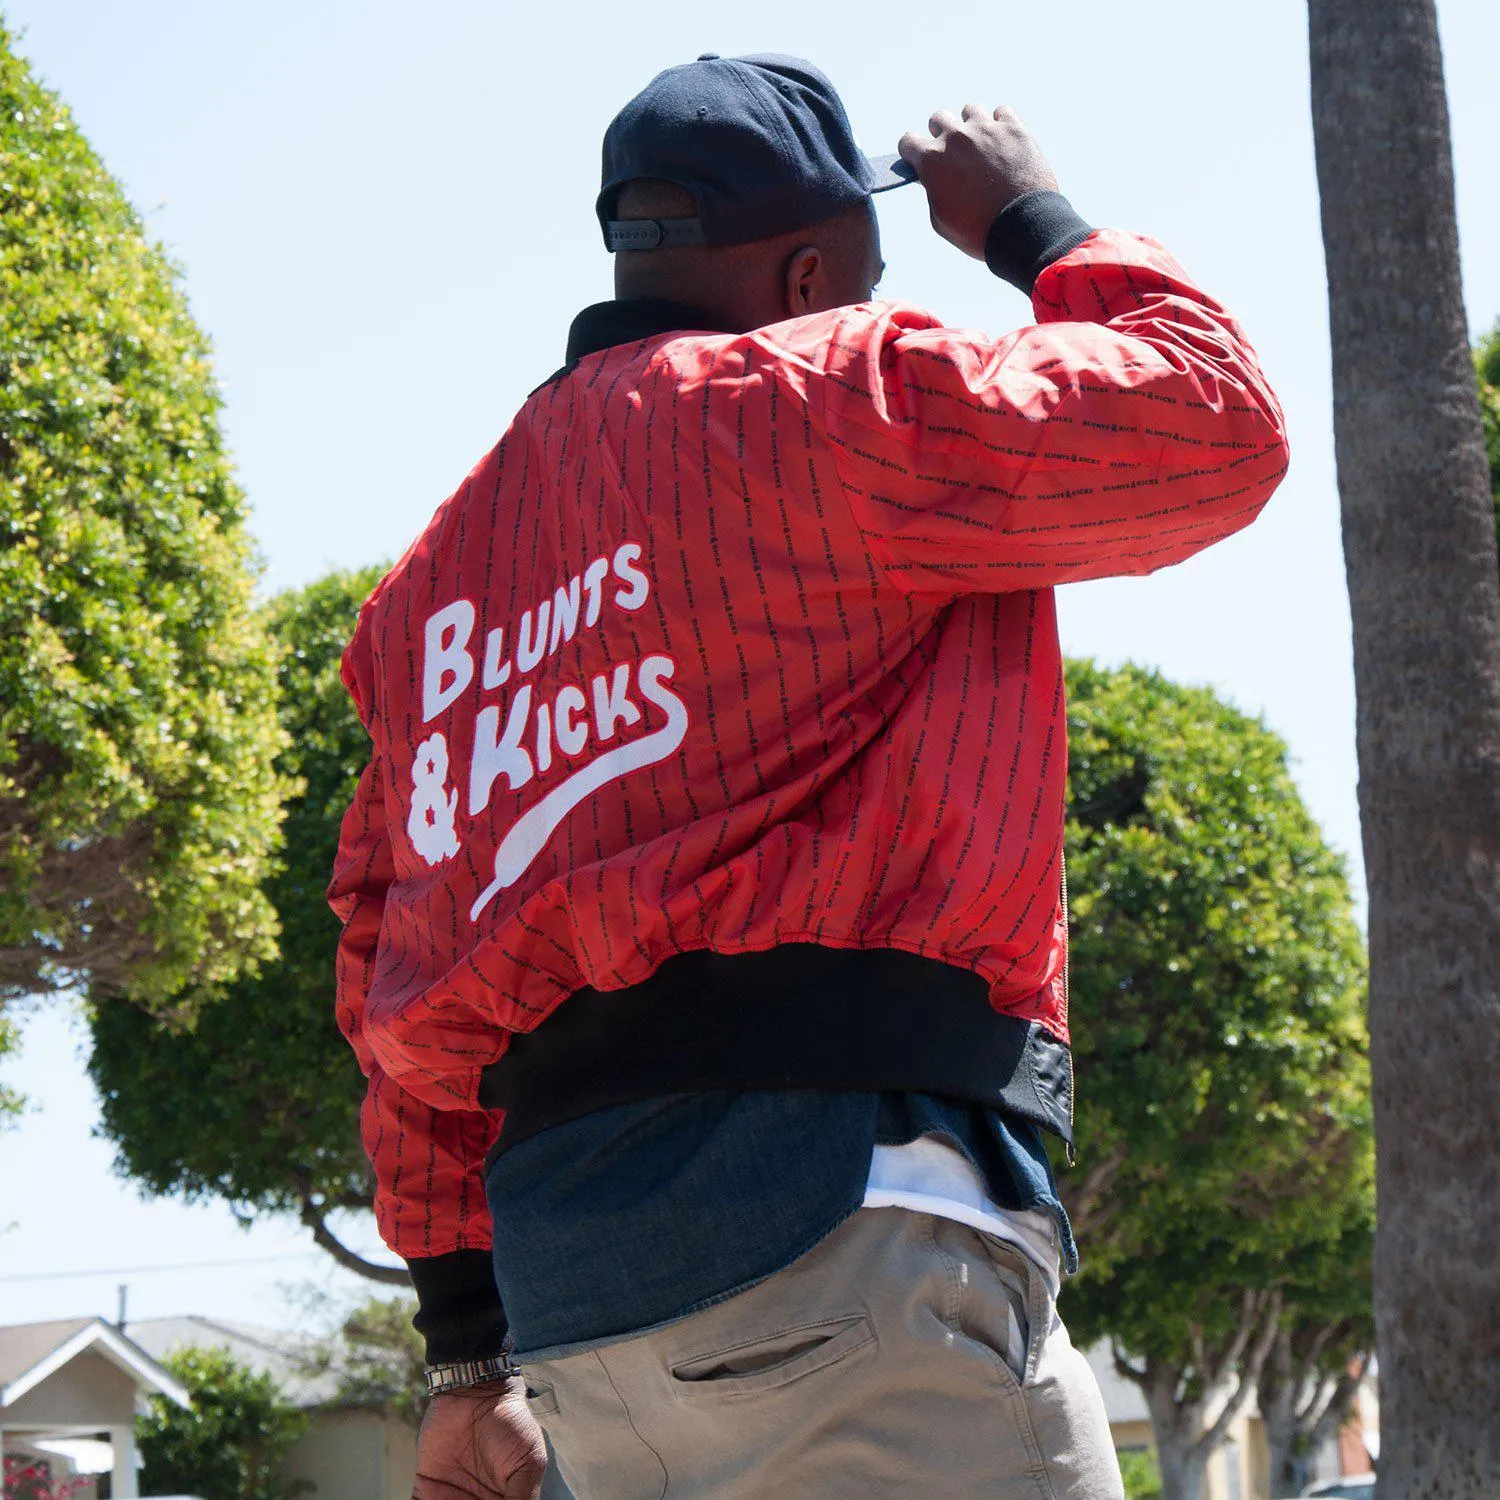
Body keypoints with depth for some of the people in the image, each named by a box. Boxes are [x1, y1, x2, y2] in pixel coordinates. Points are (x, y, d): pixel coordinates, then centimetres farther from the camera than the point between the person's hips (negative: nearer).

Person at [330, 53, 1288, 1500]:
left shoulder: (444, 568, 22)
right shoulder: (822, 402, 0)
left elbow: (394, 970, 21)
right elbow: (1215, 423, 0)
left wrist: (467, 1344, 22)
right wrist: (1030, 222, 17)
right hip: (829, 1221, -8)